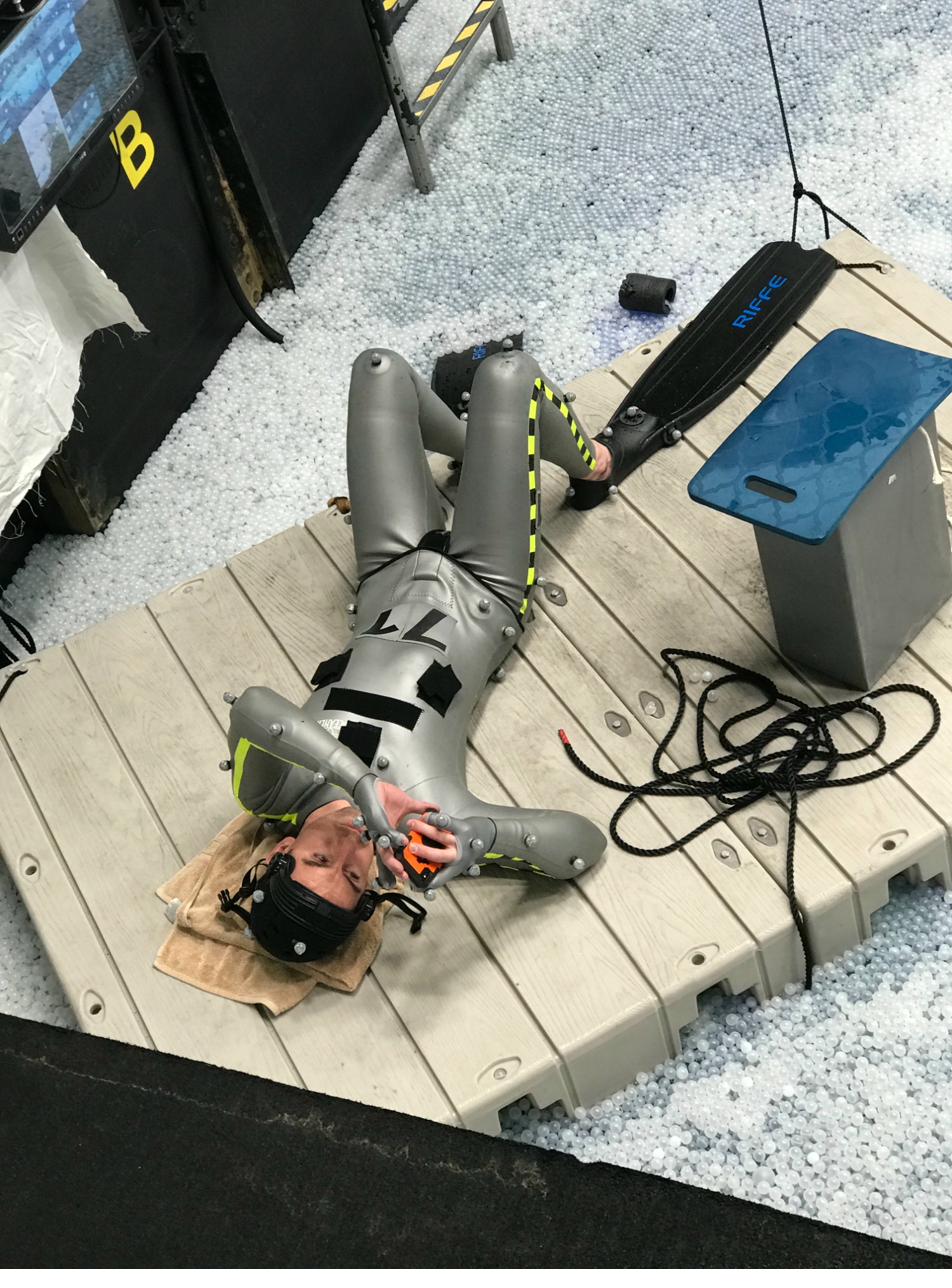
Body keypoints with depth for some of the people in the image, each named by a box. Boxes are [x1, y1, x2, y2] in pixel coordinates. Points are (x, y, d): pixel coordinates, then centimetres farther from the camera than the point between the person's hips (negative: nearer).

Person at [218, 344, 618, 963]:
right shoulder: (435, 821, -35)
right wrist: (483, 834, -58)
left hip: (397, 580, 2)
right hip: (484, 595, -2)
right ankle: (585, 462, 40)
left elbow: (254, 704, -50)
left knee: (381, 368, 8)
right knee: (507, 371, 0)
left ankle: (474, 447, 46)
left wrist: (360, 781, -59)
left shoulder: (270, 796, -30)